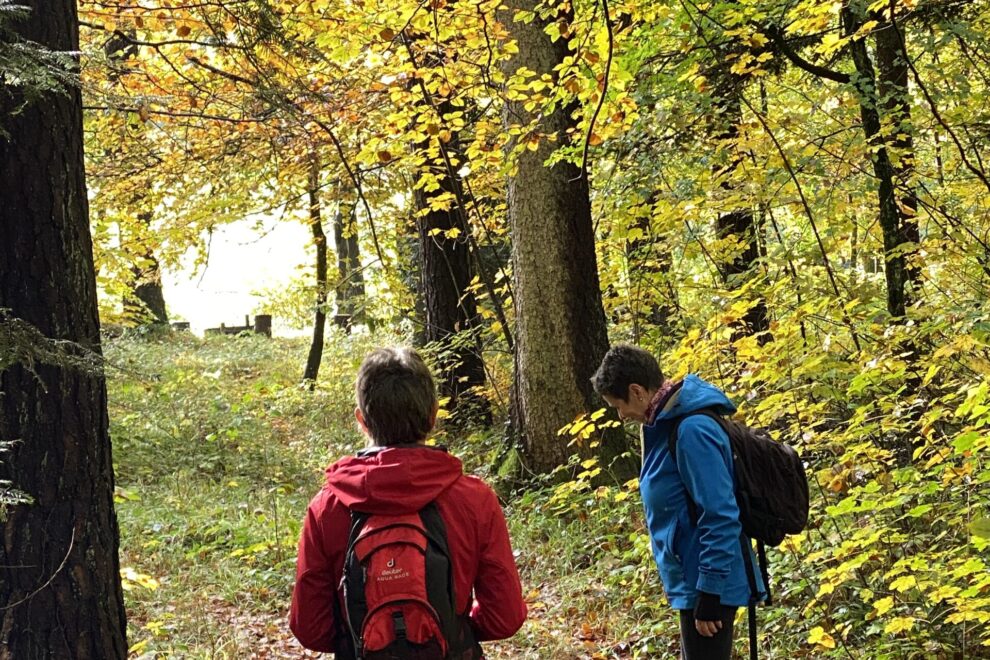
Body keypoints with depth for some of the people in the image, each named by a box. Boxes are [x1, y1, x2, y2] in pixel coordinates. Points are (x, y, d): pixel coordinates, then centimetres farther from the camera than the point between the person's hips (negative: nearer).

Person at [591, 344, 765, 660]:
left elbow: (719, 517, -24)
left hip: (710, 586, -10)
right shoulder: (667, 424, 7)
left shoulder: (692, 430, -23)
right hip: (693, 581, 10)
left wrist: (709, 595, -20)